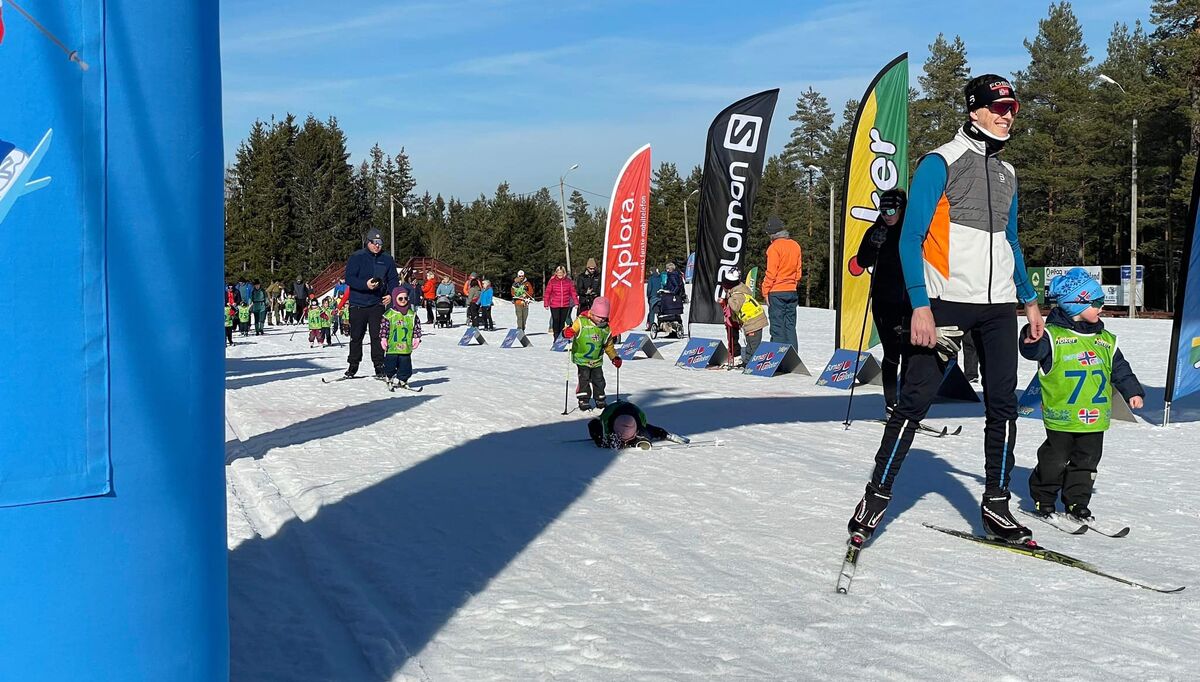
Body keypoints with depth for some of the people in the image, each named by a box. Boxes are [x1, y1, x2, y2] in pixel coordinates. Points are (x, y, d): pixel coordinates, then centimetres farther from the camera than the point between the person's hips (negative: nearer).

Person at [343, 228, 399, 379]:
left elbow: (393, 280, 11)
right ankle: (353, 365, 19)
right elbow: (349, 279, -8)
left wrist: (390, 294, -8)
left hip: (377, 304, 1)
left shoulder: (387, 260, 7)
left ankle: (379, 366, 4)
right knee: (356, 336, 7)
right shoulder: (357, 257, -2)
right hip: (358, 304, -1)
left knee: (378, 336, -2)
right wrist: (366, 284, -23)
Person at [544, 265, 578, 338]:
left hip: (565, 306, 2)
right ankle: (556, 338, 1)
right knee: (556, 321, -4)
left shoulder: (568, 281, 2)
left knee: (562, 321, 10)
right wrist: (546, 304, -5)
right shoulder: (552, 281, -3)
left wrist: (576, 302, 2)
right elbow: (547, 293, -1)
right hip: (554, 305, -2)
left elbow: (573, 292, 6)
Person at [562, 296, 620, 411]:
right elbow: (572, 329, -17)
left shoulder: (606, 328, 3)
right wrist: (567, 332, -40)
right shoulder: (582, 321, -12)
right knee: (584, 378, -11)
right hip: (582, 357, -4)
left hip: (597, 360, 4)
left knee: (599, 379, 7)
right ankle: (583, 401, -1)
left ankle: (600, 400, 23)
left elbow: (608, 345, 14)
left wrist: (614, 357, 13)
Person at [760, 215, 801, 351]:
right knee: (790, 325, 10)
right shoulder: (795, 245, 8)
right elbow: (798, 270, 13)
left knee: (777, 325, -2)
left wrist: (766, 291, -6)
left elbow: (771, 272, -13)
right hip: (792, 291, 6)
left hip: (777, 291, -6)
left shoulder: (774, 247, -11)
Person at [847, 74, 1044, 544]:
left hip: (999, 306, 6)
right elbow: (910, 239, -9)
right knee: (914, 402, -4)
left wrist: (1029, 300, 19)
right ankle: (878, 494, 6)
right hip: (947, 302, -6)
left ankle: (996, 506, 13)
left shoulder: (1006, 174, 16)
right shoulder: (940, 163, -5)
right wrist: (920, 306, -18)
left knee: (1003, 405, 5)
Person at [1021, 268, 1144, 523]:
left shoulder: (1105, 340, 11)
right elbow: (1035, 351, -25)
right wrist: (1031, 341, -46)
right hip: (1062, 417, -5)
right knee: (1055, 461, 3)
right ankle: (1043, 499, 20)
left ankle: (1077, 504, 22)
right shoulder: (1053, 335, -9)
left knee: (1086, 462, 10)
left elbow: (1120, 370, 18)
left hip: (1095, 418, 5)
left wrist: (1133, 392, 9)